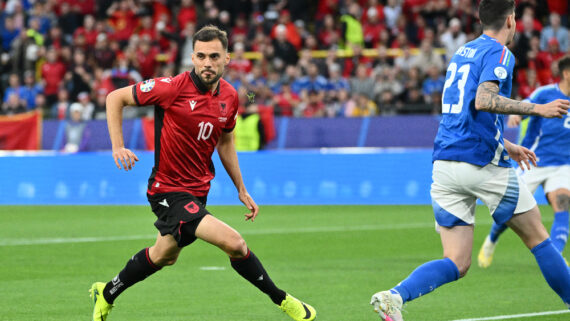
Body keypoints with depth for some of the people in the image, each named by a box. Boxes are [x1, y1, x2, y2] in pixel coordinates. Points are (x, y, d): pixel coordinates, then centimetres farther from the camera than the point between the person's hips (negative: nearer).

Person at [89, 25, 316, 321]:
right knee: (233, 242, -20)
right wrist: (118, 147, -20)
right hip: (169, 190, -8)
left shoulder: (229, 96, 0)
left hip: (198, 189, 8)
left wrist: (241, 189, 18)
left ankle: (106, 294, 45)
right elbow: (115, 98, -11)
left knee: (164, 256, 24)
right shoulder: (173, 88, -19)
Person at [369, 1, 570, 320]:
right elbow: (483, 100, -22)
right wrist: (538, 109, -17)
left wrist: (505, 145, 34)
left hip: (445, 163, 7)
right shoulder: (499, 53, -5)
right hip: (482, 164, -7)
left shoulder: (463, 52, 21)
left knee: (457, 263, 2)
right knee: (538, 238, 9)